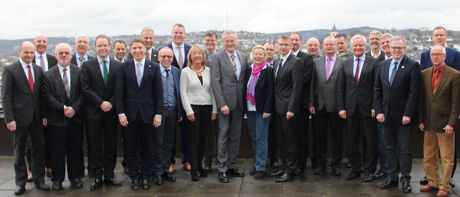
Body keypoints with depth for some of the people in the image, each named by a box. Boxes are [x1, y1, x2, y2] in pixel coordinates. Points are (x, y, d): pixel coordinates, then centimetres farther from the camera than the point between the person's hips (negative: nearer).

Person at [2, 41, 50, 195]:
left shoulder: (38, 70, 8)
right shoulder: (10, 70, -5)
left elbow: (42, 94, 9)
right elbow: (6, 97, -8)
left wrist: (44, 115, 3)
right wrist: (9, 119, -14)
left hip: (37, 117, 4)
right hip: (19, 117, -3)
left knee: (39, 150, 7)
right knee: (19, 152, 8)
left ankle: (39, 180, 19)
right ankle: (21, 182, 19)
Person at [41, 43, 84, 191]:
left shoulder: (79, 72, 4)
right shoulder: (48, 75, 0)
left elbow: (82, 93, 0)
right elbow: (47, 96, -6)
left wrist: (74, 108, -13)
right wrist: (63, 108, -14)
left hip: (75, 118, 1)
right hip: (57, 119, -1)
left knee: (75, 150, 8)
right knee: (57, 151, 4)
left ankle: (75, 177, 20)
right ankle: (57, 179, 16)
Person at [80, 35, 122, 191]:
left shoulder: (118, 66, 4)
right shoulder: (87, 65, 1)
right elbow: (85, 88, -6)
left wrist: (111, 103, -11)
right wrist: (101, 103, -14)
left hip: (111, 111, 1)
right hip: (94, 112, -1)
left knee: (110, 145, 7)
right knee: (94, 146, 4)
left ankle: (109, 175, 17)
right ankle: (97, 177, 12)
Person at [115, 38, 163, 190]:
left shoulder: (154, 67, 1)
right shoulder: (124, 67, 1)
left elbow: (158, 92, 1)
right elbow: (119, 92, 0)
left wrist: (158, 113, -4)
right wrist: (120, 113, -8)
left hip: (147, 113, 0)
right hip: (130, 113, 0)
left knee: (147, 147, 8)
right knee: (131, 148, 7)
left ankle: (145, 176, 21)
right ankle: (134, 177, 19)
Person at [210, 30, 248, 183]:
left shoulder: (244, 57, 9)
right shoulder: (216, 58, -5)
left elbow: (245, 79, 11)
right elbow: (215, 82, -10)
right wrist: (222, 103, -16)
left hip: (239, 102, 5)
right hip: (225, 102, -4)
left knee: (235, 136, 10)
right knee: (223, 135, 1)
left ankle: (230, 165, 22)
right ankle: (222, 169, 9)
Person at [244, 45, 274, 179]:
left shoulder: (268, 71, -6)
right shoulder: (248, 70, 9)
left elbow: (270, 92, -9)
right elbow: (245, 88, 11)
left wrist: (267, 110, -15)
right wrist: (244, 107, 6)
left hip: (262, 109, -5)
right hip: (250, 108, 5)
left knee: (261, 138, -4)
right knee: (253, 137, 10)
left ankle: (260, 167, 1)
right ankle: (258, 163, 21)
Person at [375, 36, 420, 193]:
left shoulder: (413, 65, -7)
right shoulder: (382, 65, 8)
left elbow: (414, 92, -11)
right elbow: (377, 90, 8)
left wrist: (408, 114, -15)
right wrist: (379, 111, 0)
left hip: (403, 115, -5)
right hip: (387, 114, 5)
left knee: (404, 149, 2)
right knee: (390, 147, 11)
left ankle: (405, 179, 12)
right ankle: (392, 177, 20)